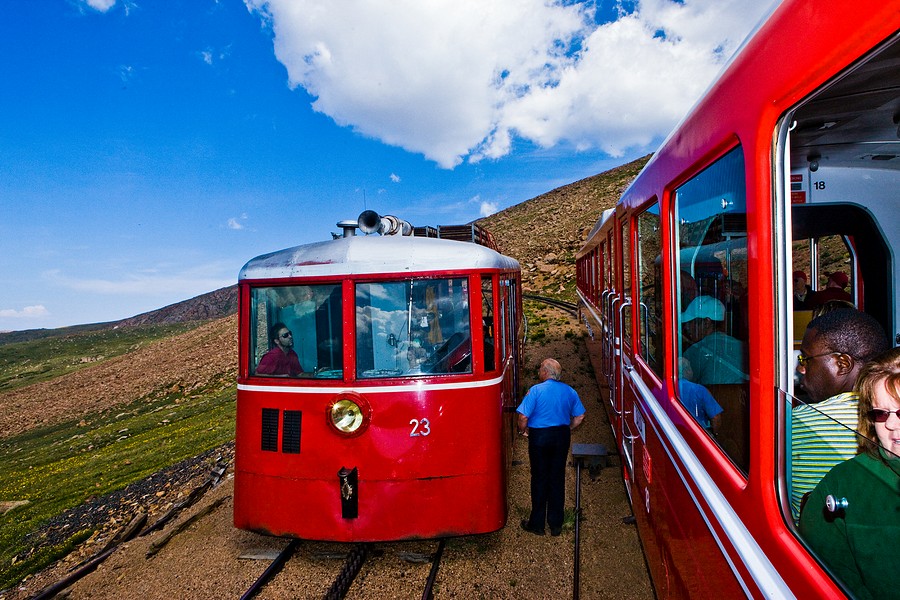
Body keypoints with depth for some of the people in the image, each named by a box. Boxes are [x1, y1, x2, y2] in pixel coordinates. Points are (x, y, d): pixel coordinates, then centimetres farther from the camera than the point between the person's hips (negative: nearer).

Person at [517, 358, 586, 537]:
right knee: (557, 479, 12)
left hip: (539, 437, -4)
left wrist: (523, 431, 1)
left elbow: (523, 417, -17)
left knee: (539, 479, 7)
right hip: (561, 437, 4)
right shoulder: (570, 391, 2)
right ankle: (556, 525, 21)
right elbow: (579, 416, 7)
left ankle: (537, 524, 16)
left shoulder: (536, 390, -13)